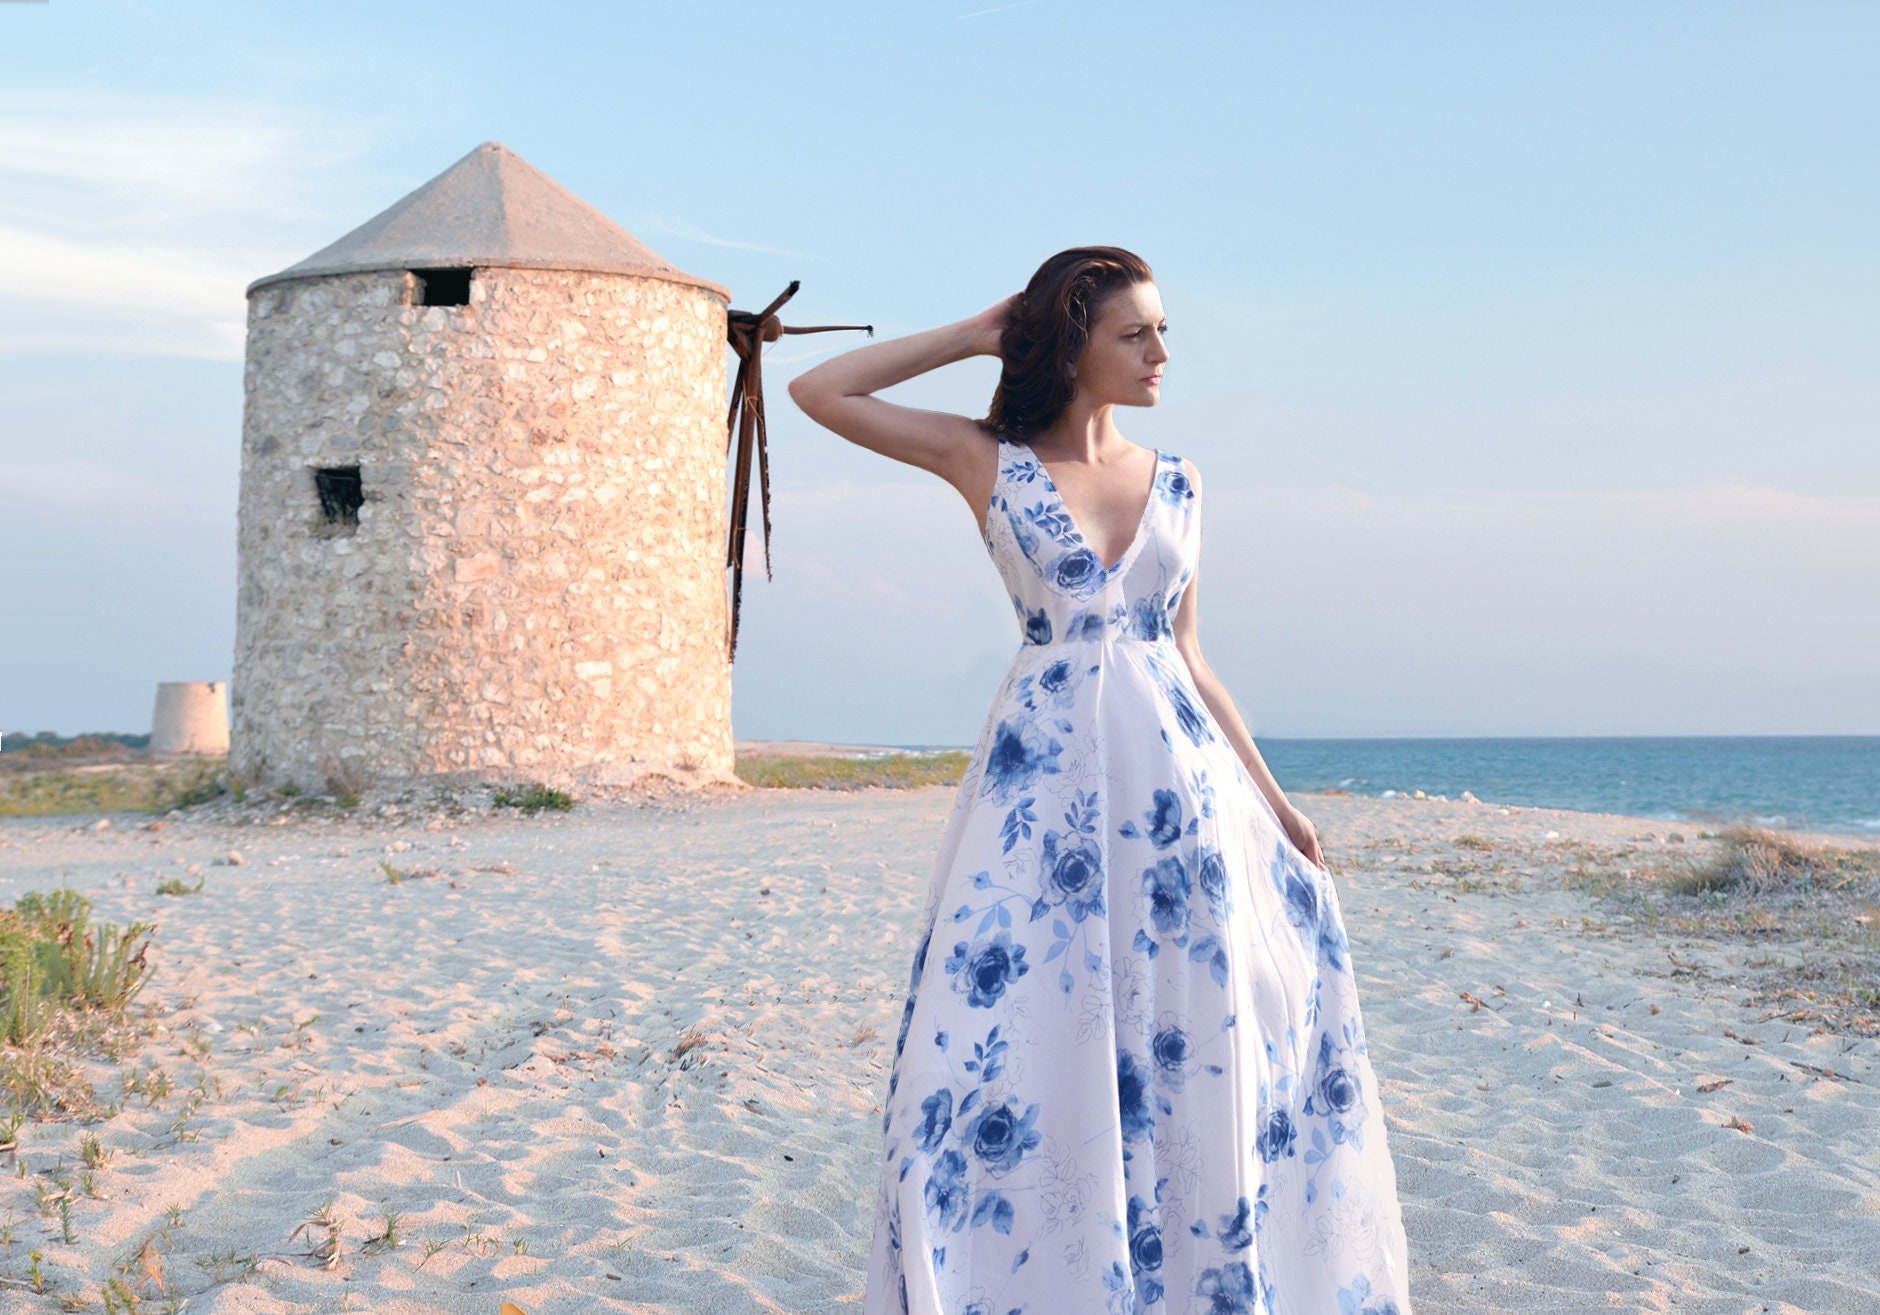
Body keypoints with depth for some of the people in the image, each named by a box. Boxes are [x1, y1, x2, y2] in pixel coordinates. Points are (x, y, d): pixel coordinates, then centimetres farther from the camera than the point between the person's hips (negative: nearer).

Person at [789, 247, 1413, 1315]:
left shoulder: (1178, 483, 11)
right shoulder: (989, 461, 2)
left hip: (1177, 775, 4)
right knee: (1034, 1033, -4)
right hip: (1047, 778, -3)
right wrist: (974, 338, 2)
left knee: (1198, 1036, 6)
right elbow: (820, 393, -2)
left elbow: (1188, 658, 14)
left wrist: (1272, 798, 12)